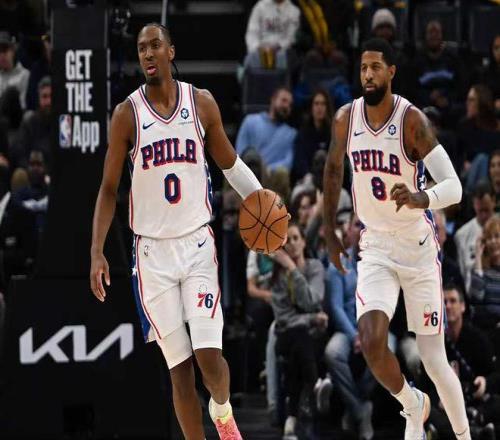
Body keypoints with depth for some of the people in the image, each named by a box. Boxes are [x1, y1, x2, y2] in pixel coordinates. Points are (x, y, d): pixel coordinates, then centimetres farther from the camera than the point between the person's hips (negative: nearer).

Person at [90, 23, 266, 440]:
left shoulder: (202, 103, 2)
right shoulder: (128, 113, -2)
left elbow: (229, 162, 16)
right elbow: (109, 189, 2)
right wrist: (97, 252, -7)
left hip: (197, 244, 1)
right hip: (152, 250, -1)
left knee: (209, 354, -13)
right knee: (180, 368, -2)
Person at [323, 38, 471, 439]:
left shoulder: (411, 120, -16)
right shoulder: (346, 118, -3)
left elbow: (453, 186, -21)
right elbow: (334, 168, 18)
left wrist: (422, 199, -42)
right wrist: (330, 231, 19)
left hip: (418, 247, -3)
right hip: (375, 248, 3)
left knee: (434, 359, -1)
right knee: (371, 342, -18)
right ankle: (413, 406, 11)